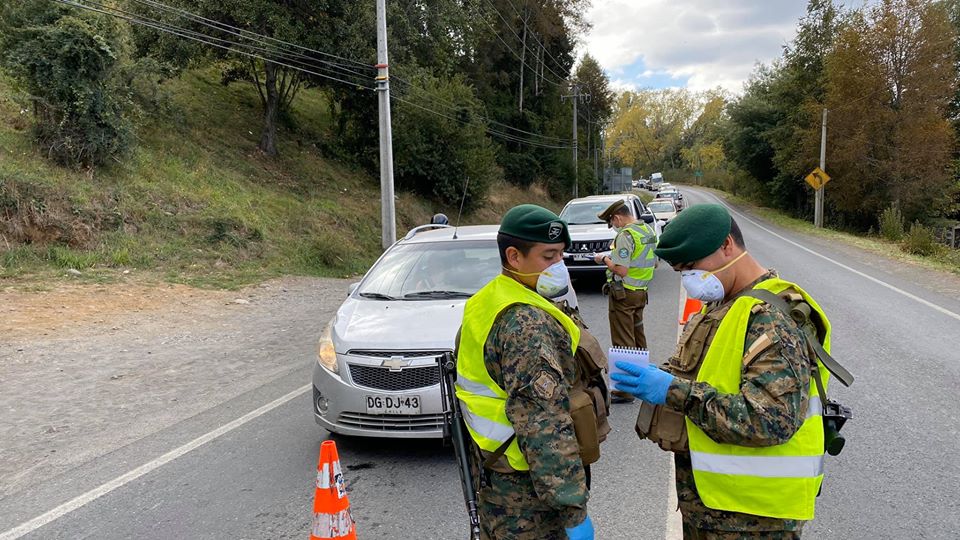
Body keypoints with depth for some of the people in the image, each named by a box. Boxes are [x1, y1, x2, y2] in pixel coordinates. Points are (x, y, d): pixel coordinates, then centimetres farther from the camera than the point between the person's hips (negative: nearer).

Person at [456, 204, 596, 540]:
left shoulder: (484, 305, 8)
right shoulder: (528, 324, -23)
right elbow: (545, 427, -28)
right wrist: (575, 510, -24)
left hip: (493, 475, 9)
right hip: (528, 496, -9)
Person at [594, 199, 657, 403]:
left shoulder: (625, 235, -19)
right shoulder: (648, 231, 9)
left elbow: (621, 270, -25)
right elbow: (654, 263, 18)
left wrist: (605, 259, -8)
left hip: (623, 293, -9)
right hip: (641, 291, 9)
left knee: (623, 342, -4)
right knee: (638, 337, 20)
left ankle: (625, 390, 0)